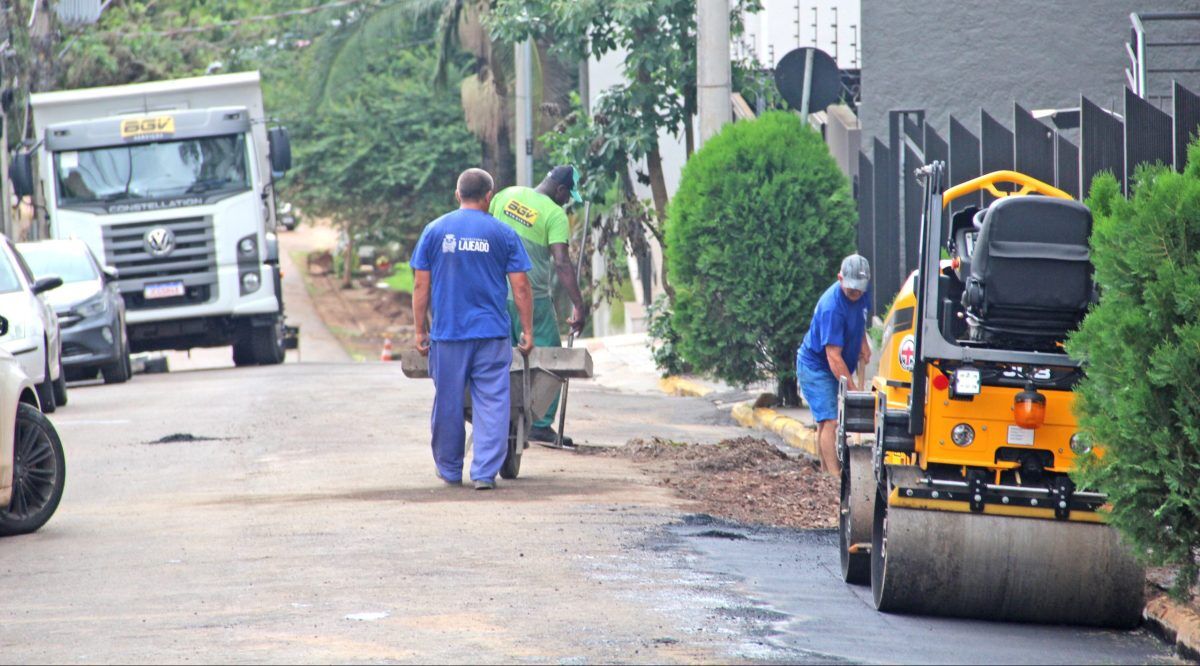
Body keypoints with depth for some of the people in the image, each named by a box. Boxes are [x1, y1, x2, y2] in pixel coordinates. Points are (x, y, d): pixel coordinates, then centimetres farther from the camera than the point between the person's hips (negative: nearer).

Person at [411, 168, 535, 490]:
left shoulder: (435, 231, 4)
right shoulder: (502, 234, 1)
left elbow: (421, 285, 4)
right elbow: (521, 287, 0)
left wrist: (420, 331, 11)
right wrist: (527, 331, 7)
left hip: (447, 332, 1)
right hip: (492, 332, -1)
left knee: (448, 403, 11)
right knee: (491, 403, 0)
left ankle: (450, 470, 22)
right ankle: (485, 472, -7)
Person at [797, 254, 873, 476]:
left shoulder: (863, 293, -6)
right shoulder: (832, 307, -32)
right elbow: (834, 357, -32)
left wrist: (863, 343, 5)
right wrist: (853, 388, -31)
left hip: (838, 369, 8)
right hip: (815, 367, -8)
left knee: (825, 422, 15)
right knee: (830, 421, -17)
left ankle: (826, 473, 20)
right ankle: (834, 477, -24)